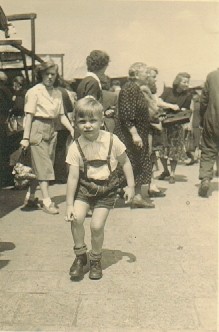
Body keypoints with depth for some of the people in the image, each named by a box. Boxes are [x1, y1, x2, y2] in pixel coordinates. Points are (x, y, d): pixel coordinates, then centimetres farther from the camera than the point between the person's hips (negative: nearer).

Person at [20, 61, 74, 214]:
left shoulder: (58, 93, 12)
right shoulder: (35, 91, -5)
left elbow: (62, 115, 11)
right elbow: (29, 115, -9)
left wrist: (72, 129, -2)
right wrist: (26, 137, -14)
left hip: (51, 130, 6)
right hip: (38, 129, -6)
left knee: (39, 166, 10)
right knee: (44, 166, -6)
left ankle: (30, 197, 22)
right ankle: (47, 202, -2)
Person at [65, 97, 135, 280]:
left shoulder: (111, 140, -12)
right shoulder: (76, 147, -12)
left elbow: (125, 162, 2)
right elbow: (73, 177, -12)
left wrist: (130, 186, -1)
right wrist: (69, 204, -12)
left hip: (106, 189, -1)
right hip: (84, 187, 1)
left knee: (97, 225, -9)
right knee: (76, 218, -17)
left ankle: (96, 260, 18)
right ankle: (80, 255, 9)